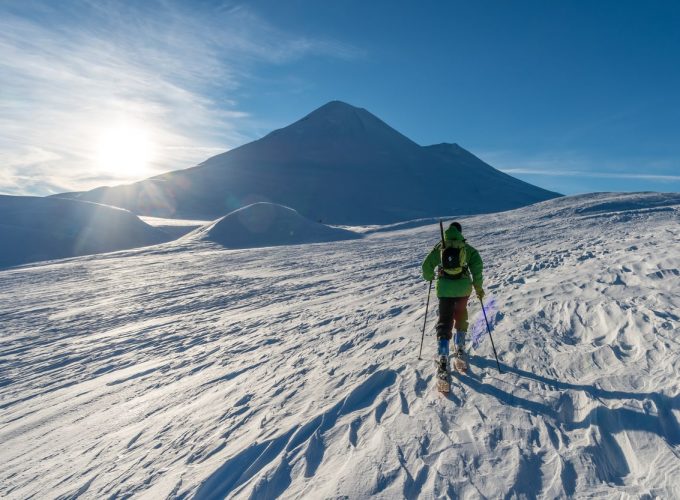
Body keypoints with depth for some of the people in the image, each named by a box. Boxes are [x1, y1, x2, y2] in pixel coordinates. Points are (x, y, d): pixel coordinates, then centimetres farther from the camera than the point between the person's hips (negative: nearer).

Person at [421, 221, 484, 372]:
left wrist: (429, 277, 24)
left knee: (444, 320, 4)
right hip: (463, 288, 1)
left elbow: (426, 265, 4)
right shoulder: (467, 248, 6)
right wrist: (478, 287, 3)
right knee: (461, 315, 25)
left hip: (444, 288, 0)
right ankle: (459, 347, 26)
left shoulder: (439, 247, 7)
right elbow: (477, 265, -5)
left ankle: (443, 356, -10)